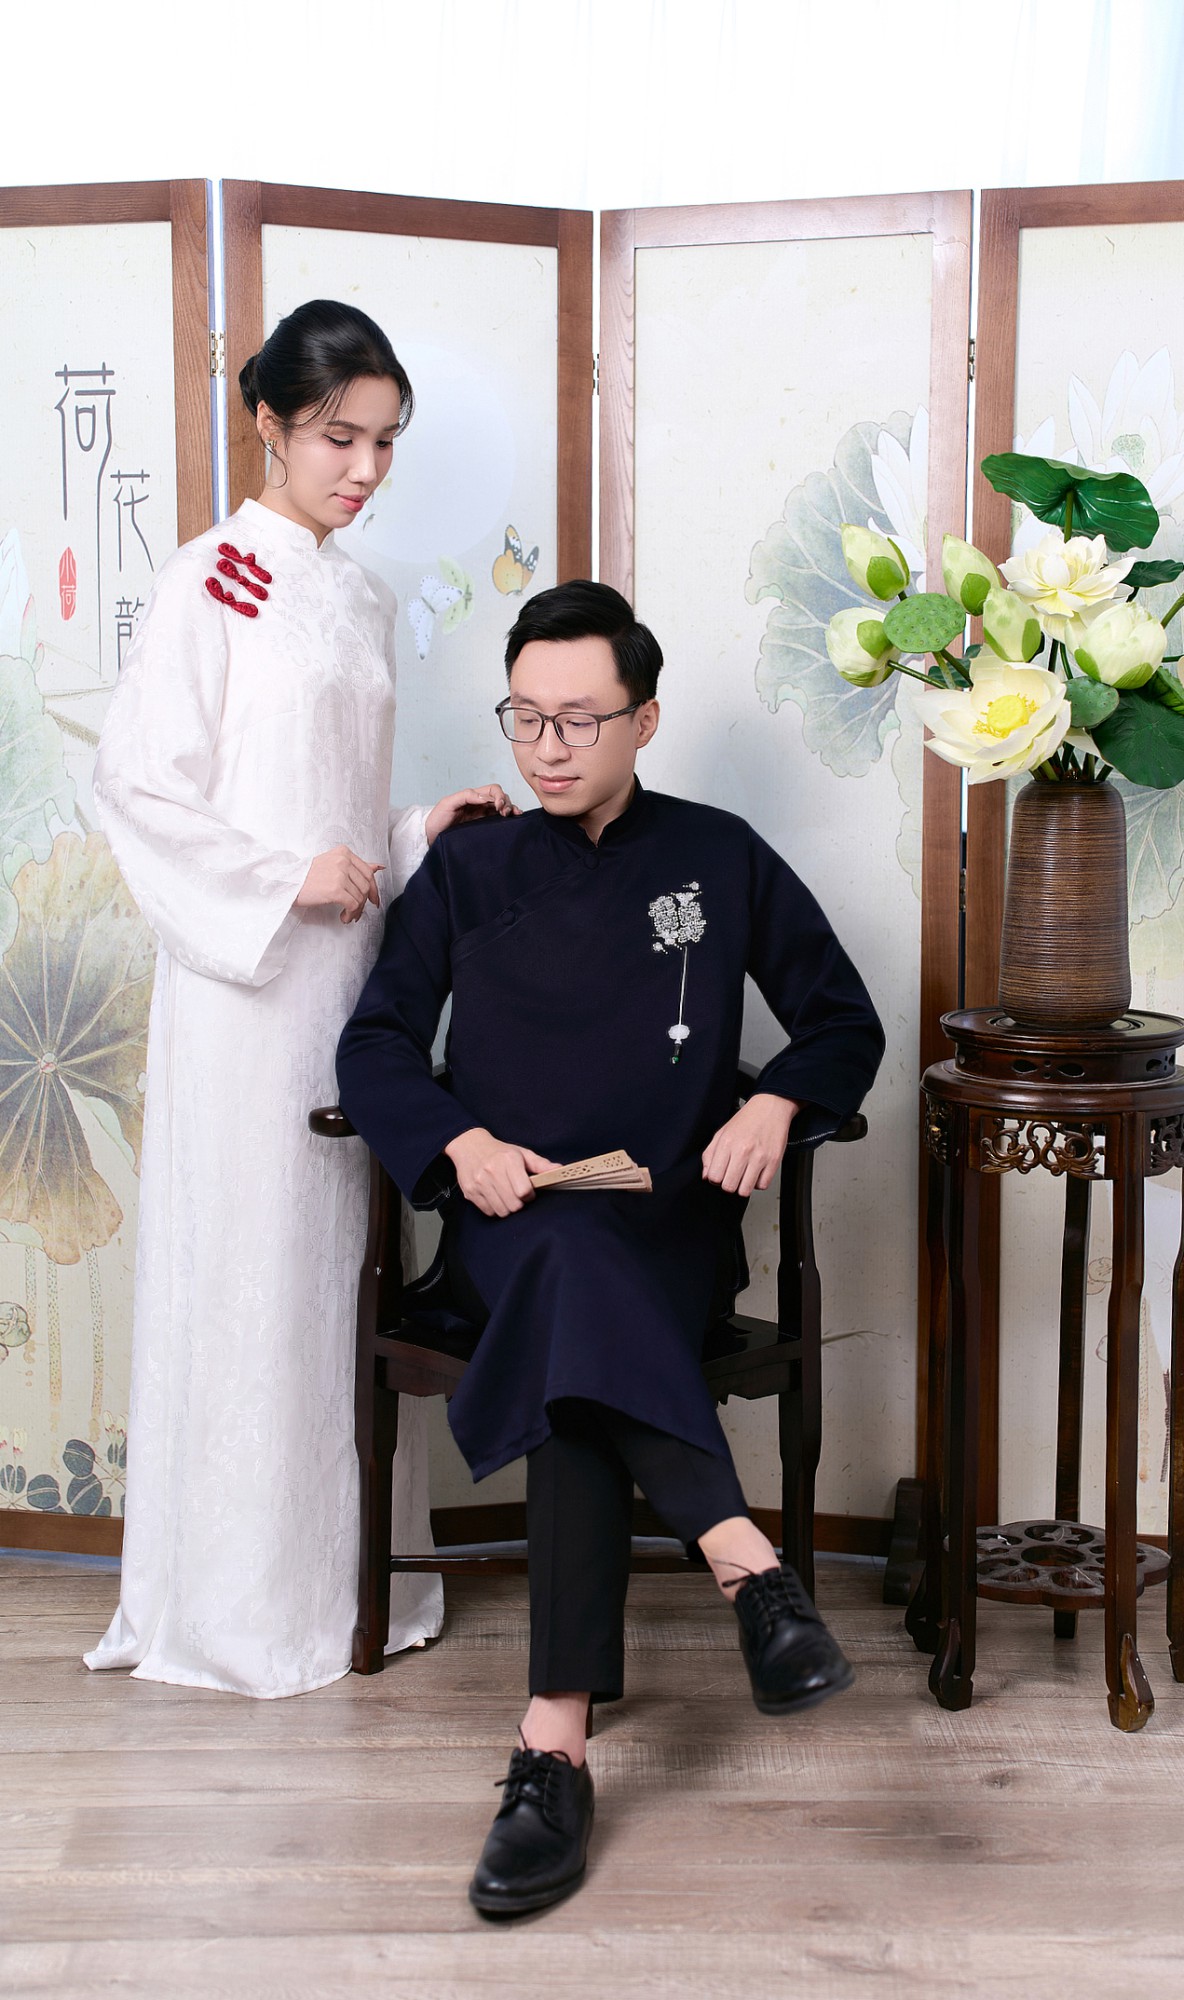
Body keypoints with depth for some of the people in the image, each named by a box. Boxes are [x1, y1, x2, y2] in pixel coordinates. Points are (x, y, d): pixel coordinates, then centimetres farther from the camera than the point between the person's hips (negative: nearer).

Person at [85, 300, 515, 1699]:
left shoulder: (360, 600, 15)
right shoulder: (211, 583, -7)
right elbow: (134, 784, -12)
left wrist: (421, 835, 4)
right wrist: (288, 881, -15)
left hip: (348, 972, 7)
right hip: (244, 982, -7)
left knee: (345, 1259, 11)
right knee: (246, 1272, -1)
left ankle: (347, 1574, 22)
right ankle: (237, 1601, 12)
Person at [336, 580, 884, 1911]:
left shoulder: (719, 859, 11)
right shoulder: (467, 872, 14)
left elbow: (843, 1021, 14)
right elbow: (374, 1047, 10)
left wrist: (777, 1104, -8)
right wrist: (459, 1139, -10)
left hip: (670, 1227, 0)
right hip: (507, 1225, 1)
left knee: (576, 1343, -35)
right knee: (573, 1268, -38)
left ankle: (556, 1749, -43)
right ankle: (747, 1563, -46)